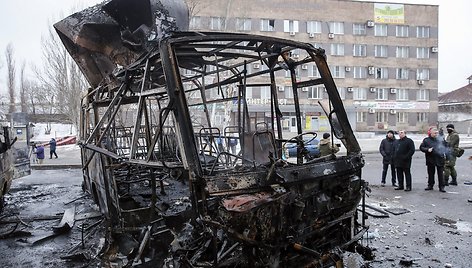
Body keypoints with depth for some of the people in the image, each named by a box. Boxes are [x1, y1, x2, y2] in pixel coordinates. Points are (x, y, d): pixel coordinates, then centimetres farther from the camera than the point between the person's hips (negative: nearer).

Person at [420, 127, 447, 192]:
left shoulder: (441, 139, 7)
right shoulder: (426, 140, 2)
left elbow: (445, 146, 19)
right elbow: (421, 147, 1)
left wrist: (444, 153, 3)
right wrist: (427, 150, -16)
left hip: (440, 159, 0)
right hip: (430, 160, 0)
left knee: (441, 174, 1)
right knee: (430, 174, 9)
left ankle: (441, 187, 6)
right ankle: (430, 185, 20)